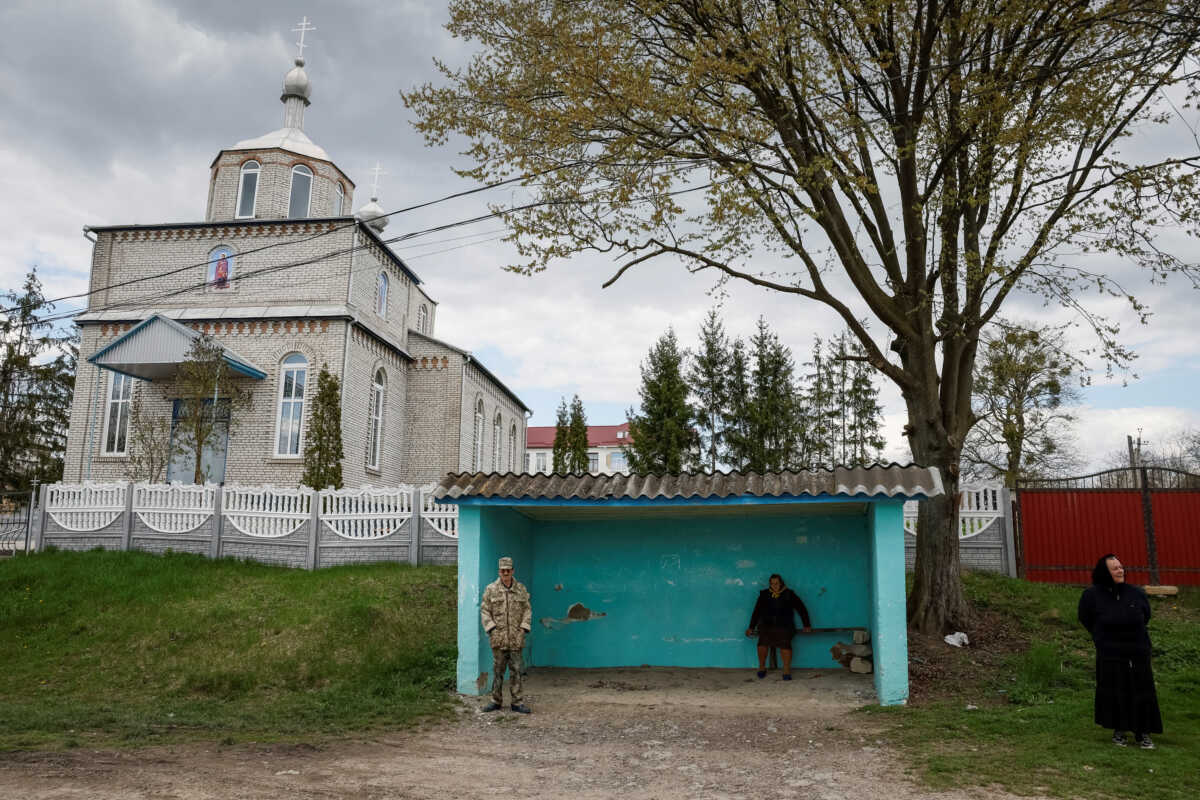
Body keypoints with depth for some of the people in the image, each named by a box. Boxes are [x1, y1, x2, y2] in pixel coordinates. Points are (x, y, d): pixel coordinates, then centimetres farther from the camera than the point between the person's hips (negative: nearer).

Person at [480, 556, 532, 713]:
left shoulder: (521, 589, 7)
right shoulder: (491, 589, 2)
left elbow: (527, 610, 9)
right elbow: (484, 611, 2)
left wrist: (523, 628, -2)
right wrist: (491, 628, -7)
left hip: (516, 638, 1)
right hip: (498, 638, -1)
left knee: (516, 671, 2)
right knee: (498, 670, 6)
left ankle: (518, 703, 7)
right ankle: (496, 701, 17)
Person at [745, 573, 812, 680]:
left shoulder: (789, 594, 7)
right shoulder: (764, 594, 11)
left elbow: (801, 609, 11)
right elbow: (757, 611, 15)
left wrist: (807, 625, 6)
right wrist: (751, 628, 12)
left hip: (784, 626, -1)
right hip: (766, 625, 1)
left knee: (784, 642, -31)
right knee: (763, 641, -27)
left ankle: (787, 670, -27)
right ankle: (762, 667, -10)